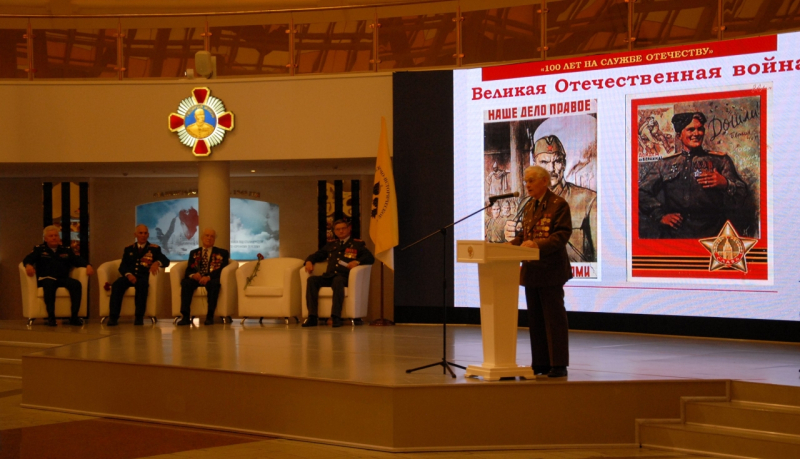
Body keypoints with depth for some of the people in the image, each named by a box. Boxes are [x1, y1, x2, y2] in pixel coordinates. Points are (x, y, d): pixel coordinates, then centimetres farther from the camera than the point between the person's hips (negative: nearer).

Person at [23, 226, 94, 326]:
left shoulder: (66, 250, 23)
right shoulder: (39, 249, 15)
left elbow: (77, 260, 11)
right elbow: (28, 259, 0)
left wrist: (87, 265, -10)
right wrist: (28, 265, -25)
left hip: (63, 279, 3)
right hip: (46, 279, -3)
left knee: (76, 284, -29)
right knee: (49, 284, -39)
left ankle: (74, 316, -30)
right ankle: (51, 317, -37)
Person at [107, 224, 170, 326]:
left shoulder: (154, 249, 13)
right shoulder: (129, 249, 20)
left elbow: (166, 261, 0)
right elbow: (122, 266, 11)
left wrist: (157, 262, -24)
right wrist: (128, 274, -12)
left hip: (144, 277, -2)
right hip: (130, 276, 2)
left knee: (141, 284, -38)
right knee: (117, 284, -30)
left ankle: (139, 317, -34)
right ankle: (113, 317, -32)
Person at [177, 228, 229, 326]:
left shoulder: (222, 253, 16)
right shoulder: (194, 253, 24)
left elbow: (222, 270, 0)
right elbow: (188, 270, 13)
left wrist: (208, 277, -18)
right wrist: (193, 275, -13)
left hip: (211, 279, -2)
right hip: (196, 279, 2)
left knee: (214, 283, -39)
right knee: (185, 282, -32)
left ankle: (210, 316, -38)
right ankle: (185, 316, -37)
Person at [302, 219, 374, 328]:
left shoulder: (357, 244, 16)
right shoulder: (331, 245, 30)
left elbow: (370, 258, 3)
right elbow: (316, 255, 33)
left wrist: (357, 261, -17)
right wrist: (309, 261, 8)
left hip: (344, 277, -4)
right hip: (329, 277, 4)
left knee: (338, 280, -39)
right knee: (312, 280, -25)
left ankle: (336, 317, -44)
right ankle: (312, 317, -31)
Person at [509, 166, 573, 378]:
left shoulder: (559, 204, -8)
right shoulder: (529, 206, 16)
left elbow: (562, 234, -16)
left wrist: (537, 244, -26)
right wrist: (512, 244, 3)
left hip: (550, 270, -8)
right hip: (531, 271, 8)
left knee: (554, 317, -4)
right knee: (535, 319, 10)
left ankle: (558, 364, 1)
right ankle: (540, 363, 17)